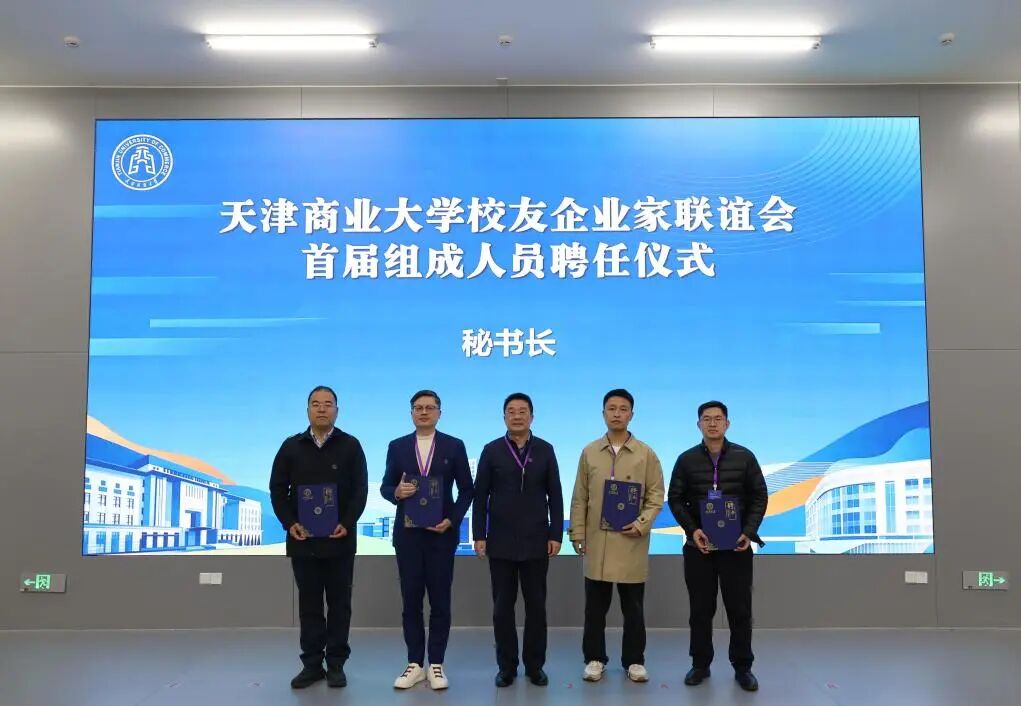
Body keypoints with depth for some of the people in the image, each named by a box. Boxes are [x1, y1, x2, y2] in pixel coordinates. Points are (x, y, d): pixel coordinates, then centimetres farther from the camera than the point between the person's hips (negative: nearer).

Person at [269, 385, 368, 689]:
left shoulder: (350, 446, 1)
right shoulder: (291, 446, 6)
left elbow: (360, 490, -3)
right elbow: (278, 489, 5)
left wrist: (346, 524, -14)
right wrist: (289, 523, -8)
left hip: (339, 538, -1)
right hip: (302, 538, 2)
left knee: (339, 602, 5)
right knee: (309, 603, 8)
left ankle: (336, 664, 15)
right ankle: (312, 663, 17)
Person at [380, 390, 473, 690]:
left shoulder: (454, 446, 1)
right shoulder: (397, 446, 5)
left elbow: (466, 490, 2)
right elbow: (385, 487, 6)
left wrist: (452, 520, -10)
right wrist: (396, 492, -16)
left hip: (442, 533, -1)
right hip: (407, 533, 1)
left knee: (440, 600, 4)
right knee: (411, 600, 7)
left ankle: (436, 664, 15)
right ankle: (415, 664, 18)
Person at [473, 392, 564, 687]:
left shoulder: (545, 450, 2)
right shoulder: (492, 450, 0)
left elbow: (555, 496, 3)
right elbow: (480, 496, 0)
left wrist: (556, 535, -2)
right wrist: (479, 535, -5)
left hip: (536, 542, 1)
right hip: (501, 542, 0)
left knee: (536, 606, 7)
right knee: (503, 607, 6)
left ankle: (534, 665, 20)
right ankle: (506, 666, 18)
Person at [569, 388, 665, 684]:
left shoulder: (646, 454, 1)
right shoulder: (589, 452, 5)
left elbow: (656, 496, 1)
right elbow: (580, 498, 6)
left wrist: (642, 524, -13)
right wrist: (577, 533, 1)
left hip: (632, 541, -1)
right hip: (597, 541, 1)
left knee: (633, 607, 8)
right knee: (595, 606, 8)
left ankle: (634, 660, 21)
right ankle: (595, 658, 21)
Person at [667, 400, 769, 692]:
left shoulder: (744, 457, 1)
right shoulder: (686, 460, 1)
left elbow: (759, 497, 2)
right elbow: (675, 499, 2)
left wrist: (749, 532, -10)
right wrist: (692, 530, -12)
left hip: (736, 545, 0)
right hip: (698, 545, 0)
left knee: (739, 607, 6)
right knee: (701, 608, 8)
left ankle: (742, 667, 19)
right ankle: (700, 664, 20)